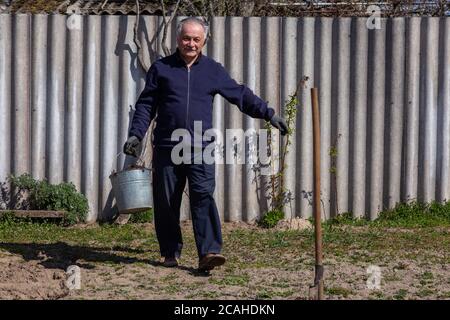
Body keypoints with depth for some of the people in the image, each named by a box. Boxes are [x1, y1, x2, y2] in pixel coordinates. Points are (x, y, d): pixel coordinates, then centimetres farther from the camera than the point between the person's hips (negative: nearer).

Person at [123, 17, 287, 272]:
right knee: (166, 202, 5)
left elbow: (241, 95, 14)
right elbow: (146, 105, 8)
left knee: (204, 197, -14)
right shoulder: (161, 68, 7)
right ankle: (171, 252, 20)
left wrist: (269, 114, 9)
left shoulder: (213, 70, 11)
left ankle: (209, 252, -20)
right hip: (167, 148, 1)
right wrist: (136, 135, -4)